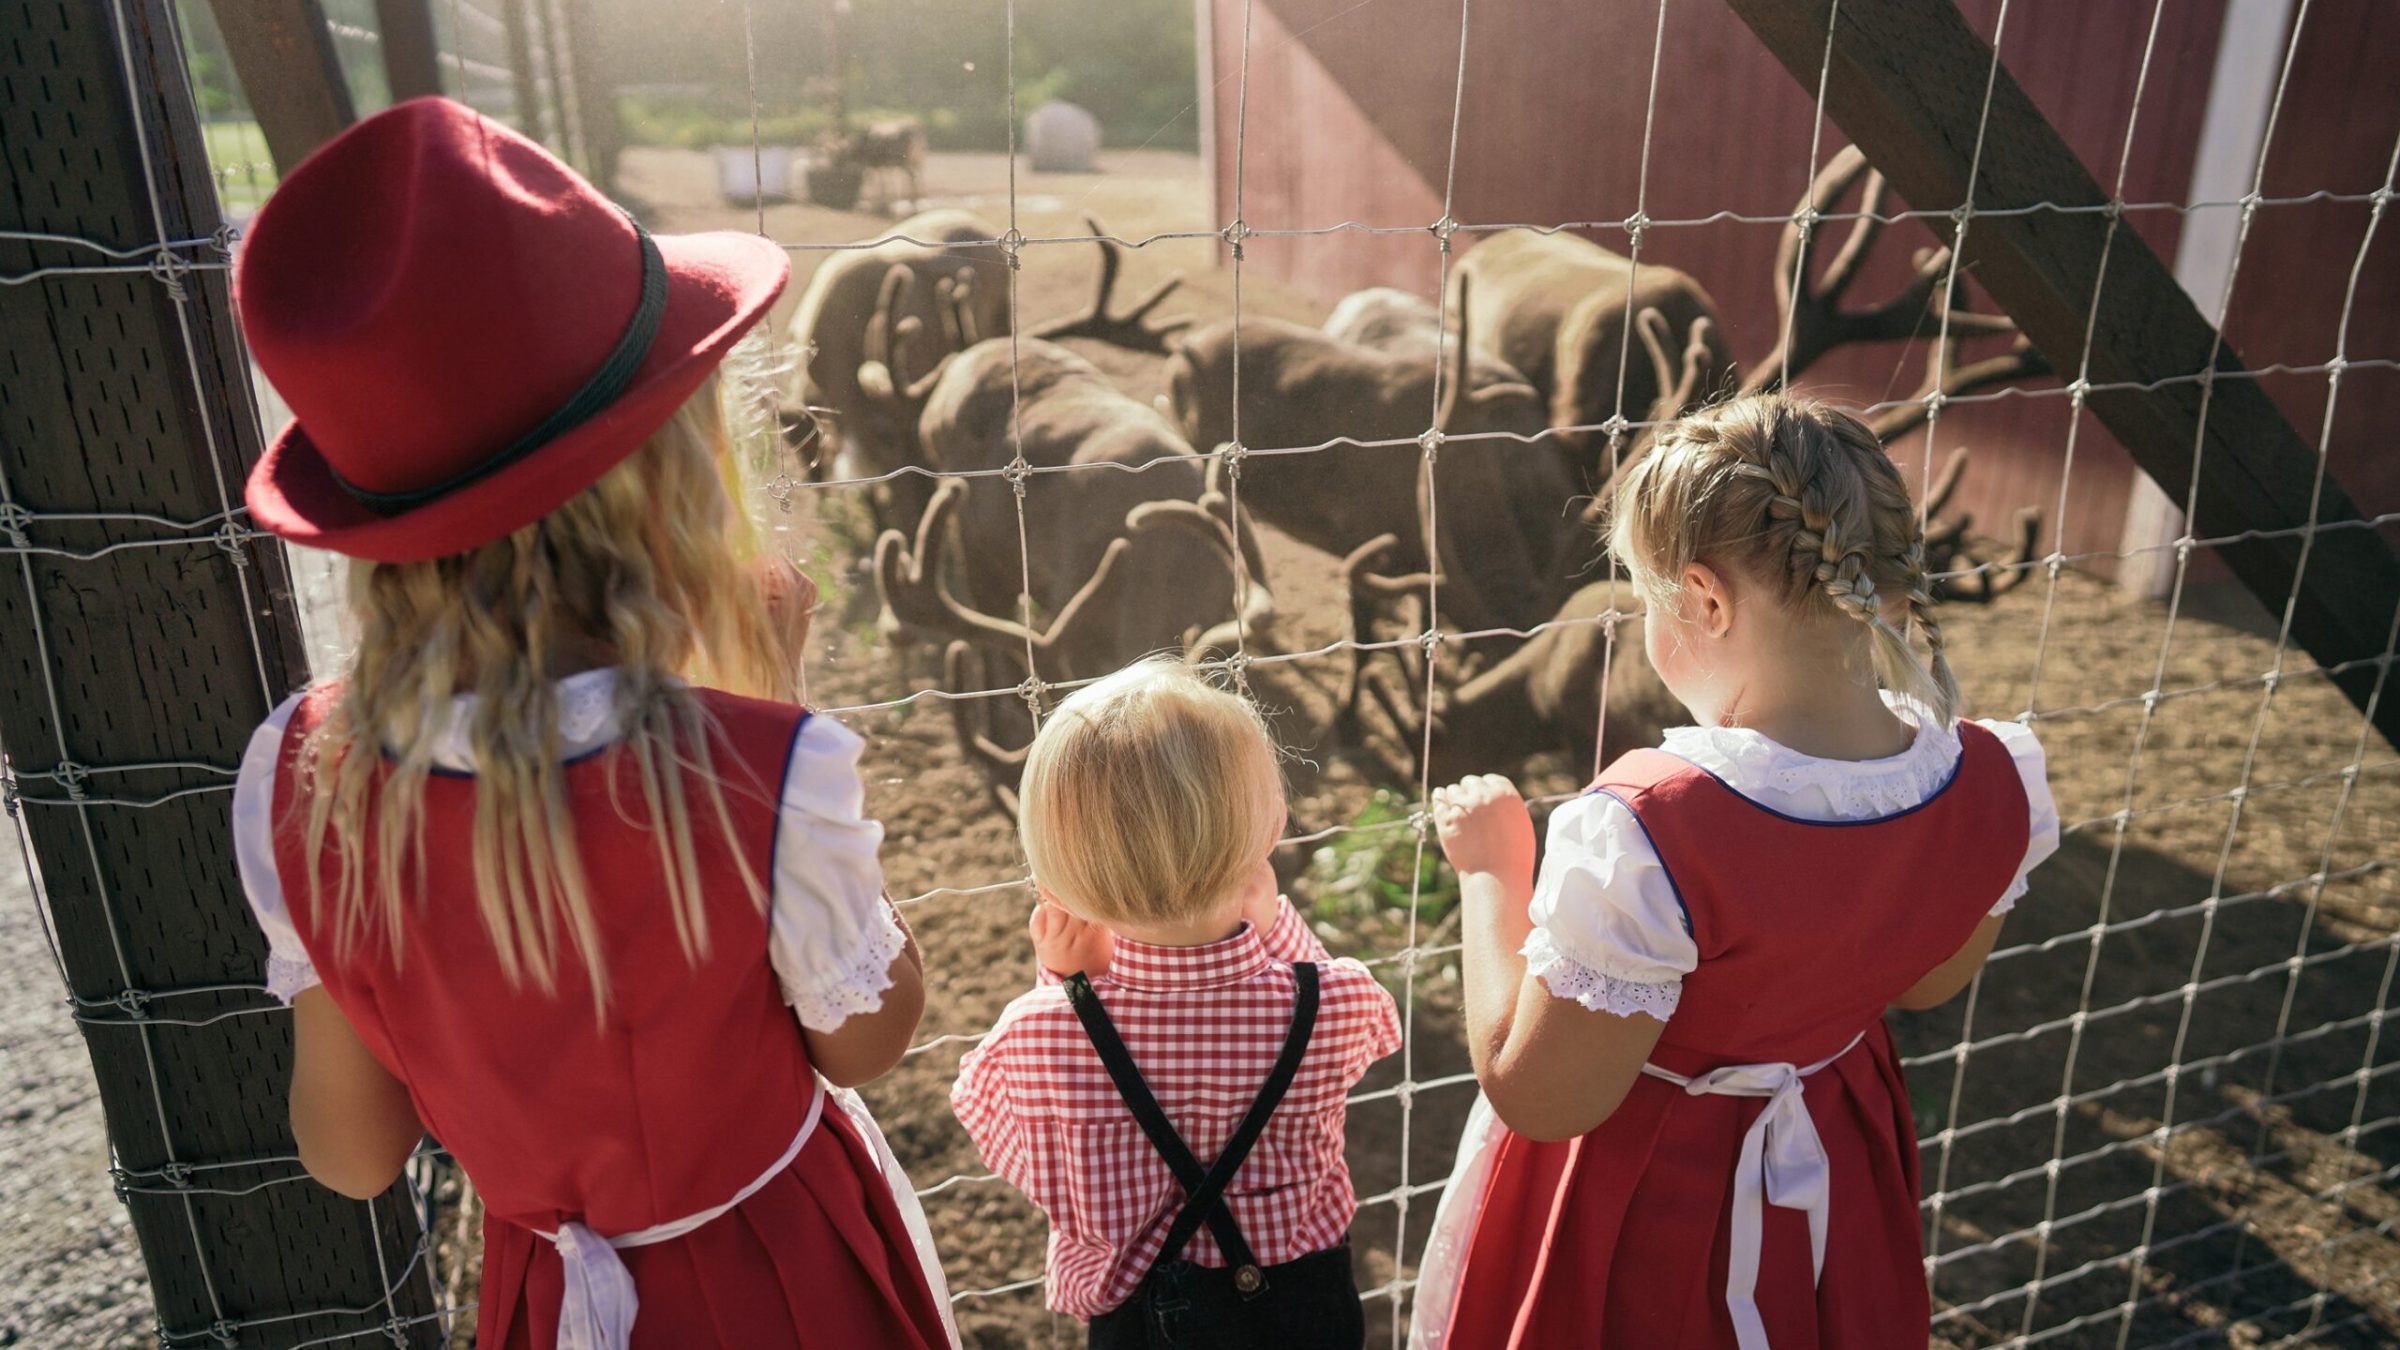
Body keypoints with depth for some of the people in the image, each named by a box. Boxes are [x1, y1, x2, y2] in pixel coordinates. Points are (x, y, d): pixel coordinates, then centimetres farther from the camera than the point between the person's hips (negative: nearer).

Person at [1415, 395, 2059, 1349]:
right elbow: (1928, 982, 2)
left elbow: (1537, 1098, -26)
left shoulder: (1646, 834, -38)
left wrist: (1492, 875, -18)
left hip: (1634, 1212, -5)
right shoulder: (1993, 785, -18)